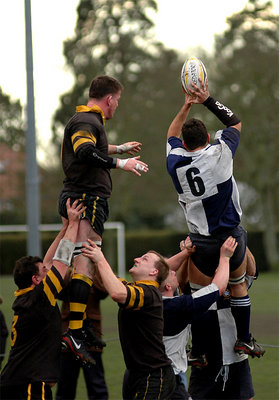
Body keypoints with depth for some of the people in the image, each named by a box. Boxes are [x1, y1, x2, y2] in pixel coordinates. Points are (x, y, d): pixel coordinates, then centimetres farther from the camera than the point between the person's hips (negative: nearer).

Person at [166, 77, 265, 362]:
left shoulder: (175, 162, -4)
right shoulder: (218, 154, -12)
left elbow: (172, 135, 20)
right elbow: (235, 122, 6)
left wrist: (186, 106, 17)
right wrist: (208, 100, 7)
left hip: (201, 243, 1)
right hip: (231, 236, -1)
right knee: (238, 286, 19)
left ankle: (198, 351, 12)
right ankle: (243, 339, 21)